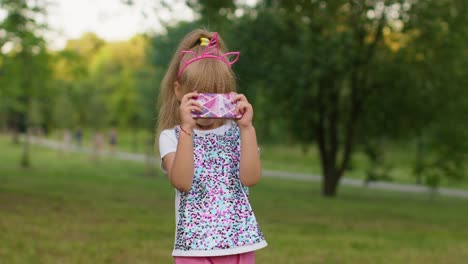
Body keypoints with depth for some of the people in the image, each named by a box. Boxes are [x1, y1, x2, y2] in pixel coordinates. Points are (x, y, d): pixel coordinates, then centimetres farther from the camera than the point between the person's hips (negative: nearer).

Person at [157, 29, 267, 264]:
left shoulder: (237, 132, 5)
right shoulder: (171, 136, 1)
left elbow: (250, 178, -10)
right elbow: (181, 182, -17)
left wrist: (246, 128, -15)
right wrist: (187, 129, -22)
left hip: (240, 242, 2)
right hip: (195, 244, -2)